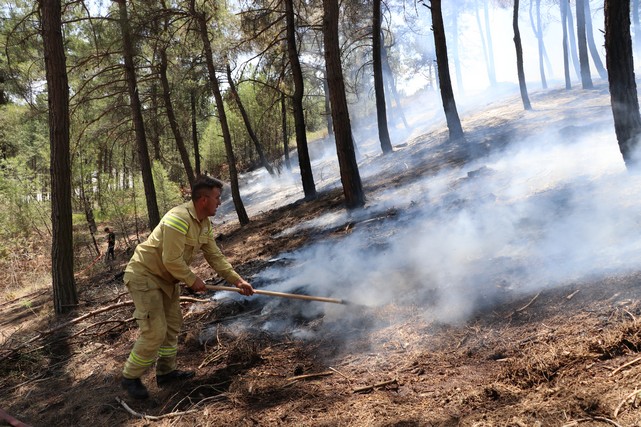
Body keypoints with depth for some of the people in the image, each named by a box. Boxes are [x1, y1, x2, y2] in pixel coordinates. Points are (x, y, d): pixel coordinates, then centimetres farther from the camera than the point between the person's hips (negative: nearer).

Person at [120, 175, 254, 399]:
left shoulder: (204, 224, 3)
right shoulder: (179, 219, -28)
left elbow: (216, 256, 6)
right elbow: (172, 260, -28)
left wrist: (237, 280, -1)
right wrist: (192, 280, -15)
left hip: (166, 278, 10)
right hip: (144, 275, -10)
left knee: (172, 324, 15)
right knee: (155, 331, -11)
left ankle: (166, 372, 29)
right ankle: (130, 377, 7)